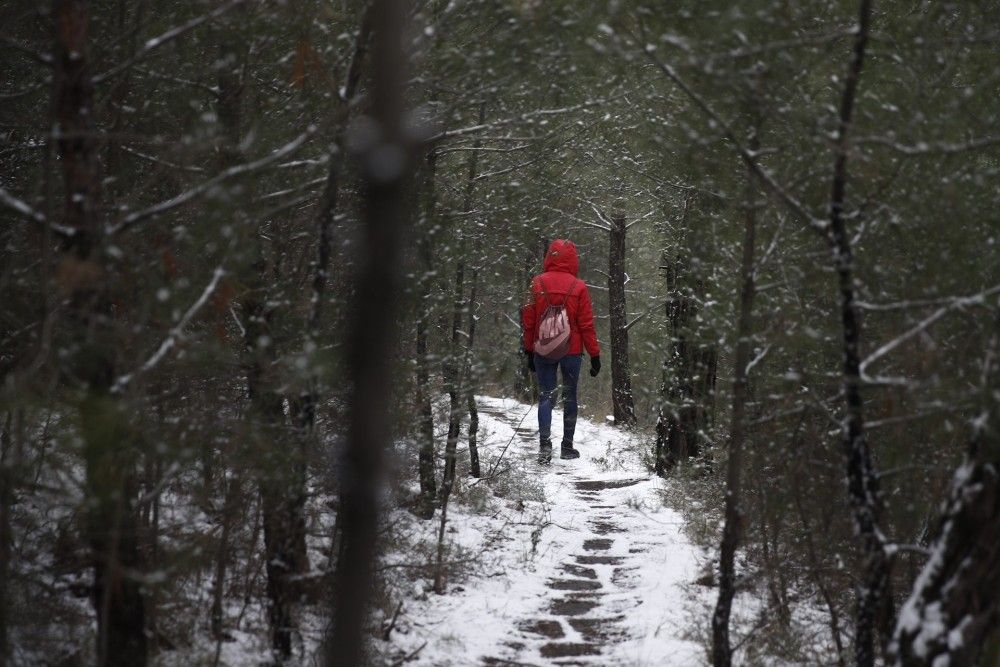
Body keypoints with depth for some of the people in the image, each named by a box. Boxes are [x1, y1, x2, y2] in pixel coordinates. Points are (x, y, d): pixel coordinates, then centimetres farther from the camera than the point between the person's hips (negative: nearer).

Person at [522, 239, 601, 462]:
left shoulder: (537, 284, -3)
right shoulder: (579, 287, -7)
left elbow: (528, 322, 2)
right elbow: (587, 324, -5)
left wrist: (529, 351, 12)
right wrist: (595, 354, 2)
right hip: (572, 351, -1)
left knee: (545, 396, 4)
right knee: (570, 397, 11)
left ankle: (545, 444, -11)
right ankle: (567, 446, 15)